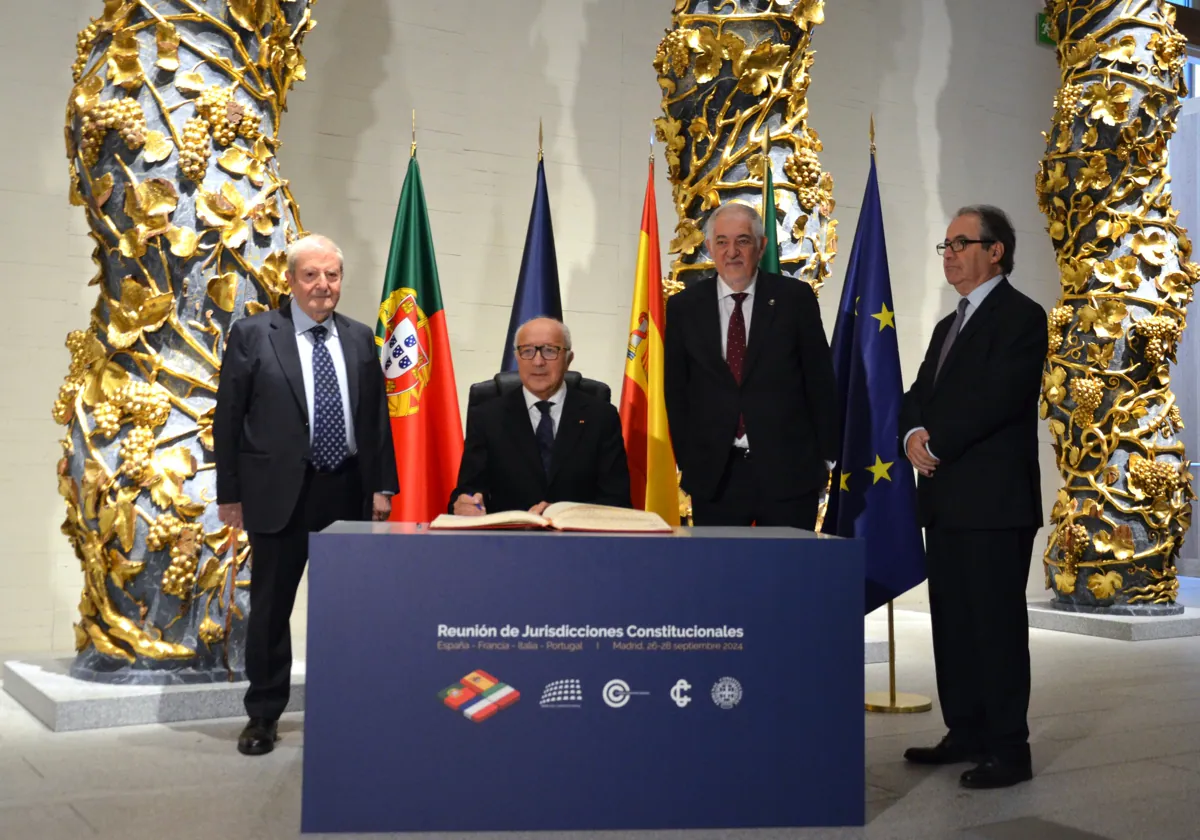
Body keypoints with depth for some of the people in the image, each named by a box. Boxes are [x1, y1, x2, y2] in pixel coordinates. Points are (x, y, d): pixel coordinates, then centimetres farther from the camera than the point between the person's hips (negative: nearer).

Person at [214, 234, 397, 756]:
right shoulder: (253, 335, -1)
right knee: (271, 606, 6)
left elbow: (377, 417, 10)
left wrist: (382, 486, 3)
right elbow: (228, 418, -2)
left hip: (349, 493, 3)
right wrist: (230, 493, -5)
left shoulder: (360, 338, 9)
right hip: (280, 493, -3)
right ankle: (263, 716, 18)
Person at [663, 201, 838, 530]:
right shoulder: (684, 307, 4)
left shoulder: (795, 298, 0)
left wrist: (826, 456, 3)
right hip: (713, 474, 1)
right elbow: (676, 391, 9)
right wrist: (686, 460, 6)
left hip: (788, 469, -1)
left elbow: (821, 380, 3)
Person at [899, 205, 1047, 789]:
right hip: (944, 498, 9)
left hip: (994, 499, -9)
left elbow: (996, 398, -17)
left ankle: (1009, 749, 3)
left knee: (997, 623, -5)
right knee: (951, 621, 12)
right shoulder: (949, 326, 22)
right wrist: (914, 435, -5)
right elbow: (918, 395, 16)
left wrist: (935, 443, -12)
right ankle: (966, 733, 22)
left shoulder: (1020, 316, -5)